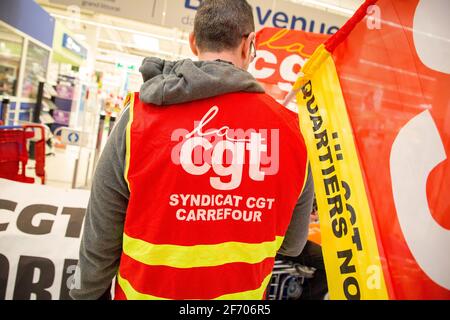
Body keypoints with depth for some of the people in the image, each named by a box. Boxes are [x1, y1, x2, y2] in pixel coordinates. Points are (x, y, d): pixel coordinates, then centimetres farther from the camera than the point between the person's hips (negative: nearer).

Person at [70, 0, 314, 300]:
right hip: (244, 293, 2)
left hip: (145, 291, 0)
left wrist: (88, 293, 8)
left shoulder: (140, 116, -20)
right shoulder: (291, 128, -14)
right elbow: (292, 244, -1)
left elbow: (100, 242, -11)